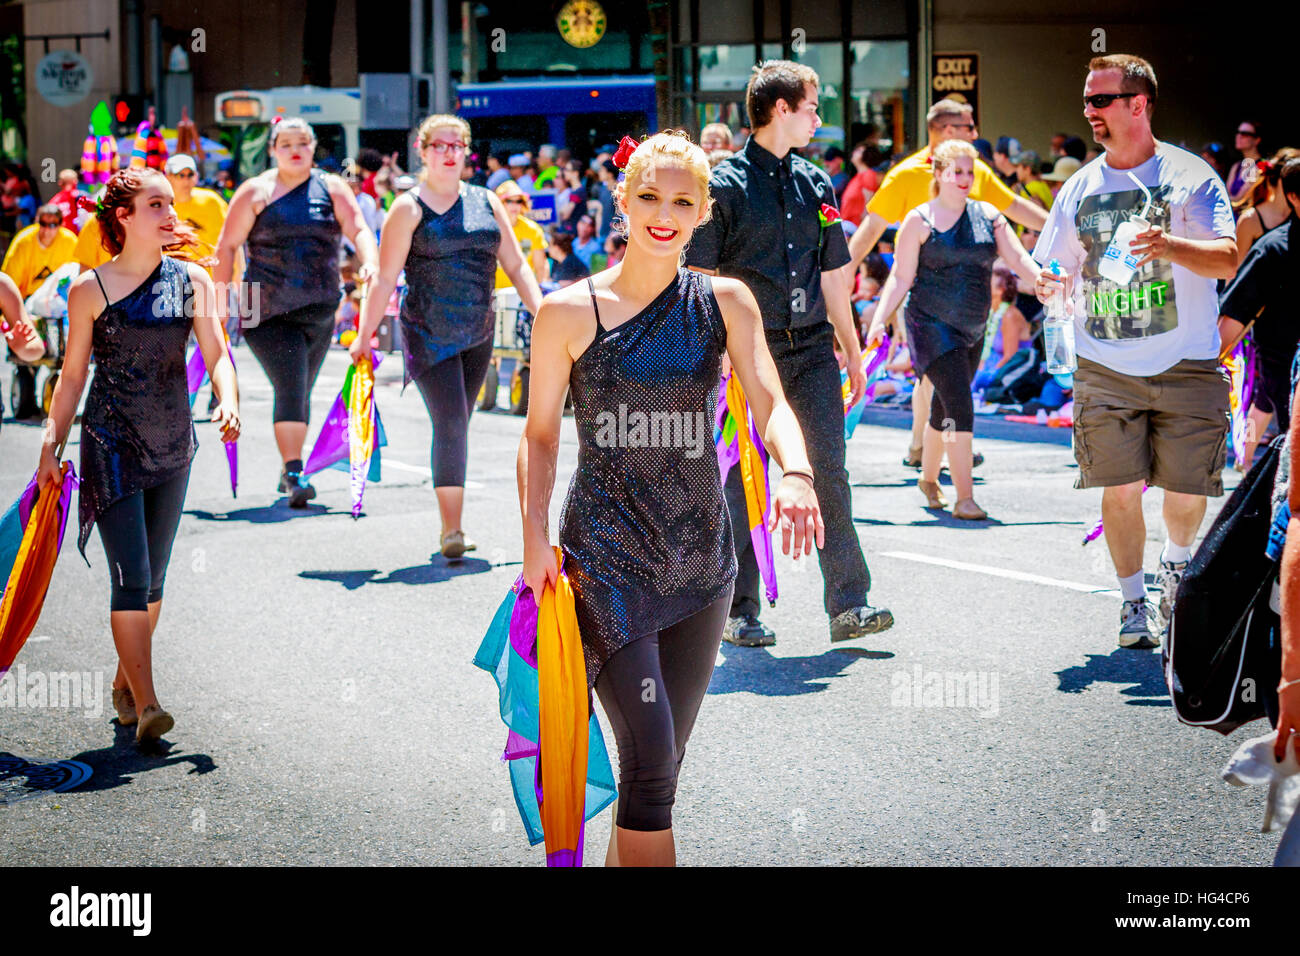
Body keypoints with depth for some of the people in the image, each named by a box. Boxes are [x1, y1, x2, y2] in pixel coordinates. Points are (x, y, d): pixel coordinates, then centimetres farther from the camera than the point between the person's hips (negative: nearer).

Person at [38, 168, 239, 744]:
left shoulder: (192, 281, 5)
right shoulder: (91, 290, -3)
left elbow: (215, 353, -1)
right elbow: (72, 375, 3)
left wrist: (228, 401, -20)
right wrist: (51, 444, -1)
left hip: (173, 448, 4)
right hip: (111, 448, -4)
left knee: (153, 579, 13)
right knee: (131, 578, -12)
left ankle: (125, 681, 31)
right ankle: (145, 706, -14)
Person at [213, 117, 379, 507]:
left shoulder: (332, 188, 8)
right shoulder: (256, 192, 2)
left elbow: (359, 230, -4)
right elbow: (227, 246, 1)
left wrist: (370, 263, -26)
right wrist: (221, 301, -7)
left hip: (320, 310, 3)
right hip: (269, 310, -3)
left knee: (301, 390, 13)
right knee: (290, 386, -17)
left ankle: (289, 470, 28)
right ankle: (293, 471, -20)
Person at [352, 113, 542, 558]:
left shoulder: (486, 202, 10)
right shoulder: (410, 208, -3)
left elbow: (515, 264, 10)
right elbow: (385, 278, -5)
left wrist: (541, 312, -2)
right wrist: (365, 334, -11)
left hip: (478, 333, 5)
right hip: (429, 333, -5)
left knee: (457, 426, 12)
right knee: (450, 424, -14)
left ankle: (451, 526, 23)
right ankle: (451, 530, -14)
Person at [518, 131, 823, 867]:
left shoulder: (725, 303, 3)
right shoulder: (570, 313, -4)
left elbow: (770, 401, -10)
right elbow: (540, 435, 2)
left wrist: (796, 473, -31)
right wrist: (536, 533, -12)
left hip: (701, 559, 4)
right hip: (606, 555, -4)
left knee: (661, 763, 13)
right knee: (650, 757, -13)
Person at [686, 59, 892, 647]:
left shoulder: (815, 183, 13)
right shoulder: (726, 184, -4)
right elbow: (701, 278, -6)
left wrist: (852, 351, 19)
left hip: (812, 349, 5)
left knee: (829, 471, -1)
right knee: (743, 479, 1)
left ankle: (848, 604, 0)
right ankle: (740, 612, 10)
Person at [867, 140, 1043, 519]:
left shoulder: (988, 215, 8)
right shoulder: (919, 221, -4)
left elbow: (1017, 257, 2)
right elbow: (900, 277, -3)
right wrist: (879, 319, -14)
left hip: (972, 329, 5)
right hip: (931, 325, -5)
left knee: (945, 409, 15)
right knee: (959, 405, -16)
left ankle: (928, 478, 37)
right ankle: (964, 498, -14)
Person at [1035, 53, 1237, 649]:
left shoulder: (1190, 176, -1)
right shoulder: (1080, 188, 9)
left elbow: (1228, 259, -11)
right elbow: (1051, 274, 14)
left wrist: (1172, 247, -30)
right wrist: (1049, 285, -11)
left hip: (1187, 369, -2)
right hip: (1106, 370, 2)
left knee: (1187, 491, 0)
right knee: (1120, 488, -4)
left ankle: (1177, 561, 33)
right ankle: (1134, 602, 14)